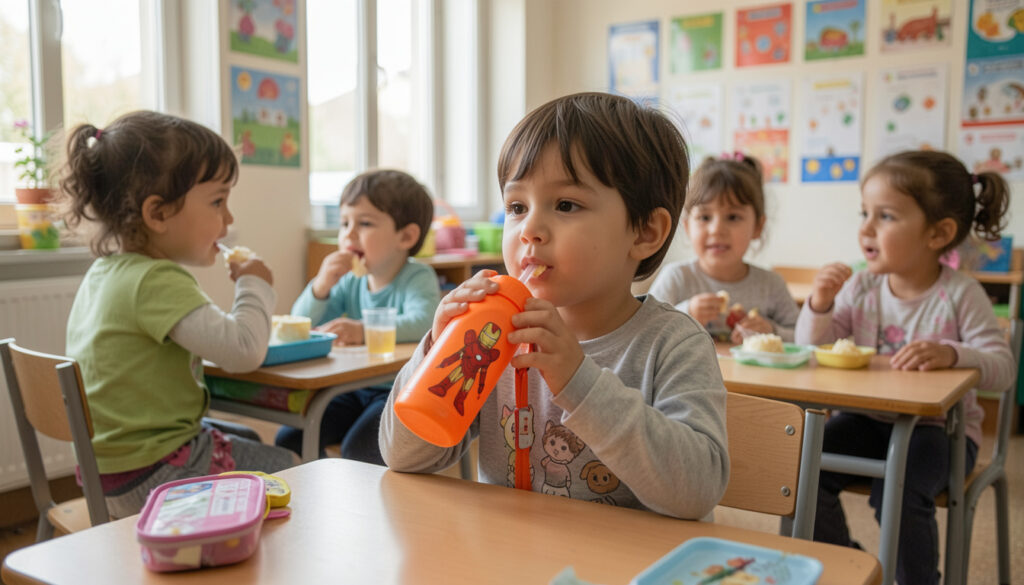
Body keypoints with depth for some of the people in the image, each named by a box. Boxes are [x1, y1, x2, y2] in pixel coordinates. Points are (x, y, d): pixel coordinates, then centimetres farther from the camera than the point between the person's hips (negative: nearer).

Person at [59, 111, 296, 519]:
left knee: (249, 440, 29)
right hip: (153, 477, -10)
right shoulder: (157, 281, -26)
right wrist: (254, 286, -14)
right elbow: (244, 350, -32)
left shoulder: (103, 272, 7)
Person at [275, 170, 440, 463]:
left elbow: (421, 323, -31)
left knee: (358, 448, -27)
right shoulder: (350, 281, 7)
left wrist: (364, 330, -44)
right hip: (352, 389, 6)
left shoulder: (418, 278, -9)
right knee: (289, 439, -4)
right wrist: (320, 286, -13)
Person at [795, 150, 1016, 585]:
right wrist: (819, 306, -17)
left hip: (939, 426, -4)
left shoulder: (960, 294, -11)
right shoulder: (861, 287, -1)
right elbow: (812, 352, 2)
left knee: (897, 490, -29)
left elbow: (1002, 368, -17)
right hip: (869, 420, 4)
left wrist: (952, 354, -36)